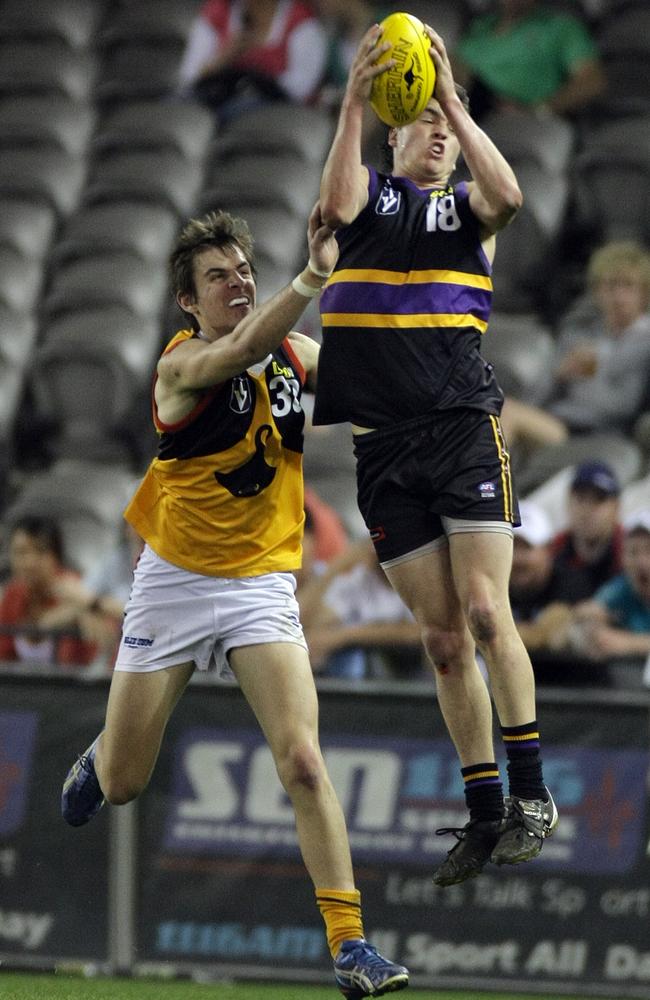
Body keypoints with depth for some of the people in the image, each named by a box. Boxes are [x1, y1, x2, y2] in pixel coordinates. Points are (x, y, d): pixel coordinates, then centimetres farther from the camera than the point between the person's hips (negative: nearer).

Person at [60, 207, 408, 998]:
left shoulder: (298, 355, 1)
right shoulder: (182, 364, -15)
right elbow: (245, 348, -38)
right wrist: (314, 276, -51)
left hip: (261, 584, 2)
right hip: (173, 579, -2)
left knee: (303, 764, -17)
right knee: (122, 783, 9)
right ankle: (96, 762, 48)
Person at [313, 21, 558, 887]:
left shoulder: (466, 209, 9)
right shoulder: (372, 197, 11)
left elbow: (507, 196, -15)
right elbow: (337, 206, -13)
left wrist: (452, 98, -18)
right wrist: (355, 101, -24)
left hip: (465, 428, -2)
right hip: (384, 446, 2)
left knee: (485, 612, -14)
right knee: (441, 636, 3)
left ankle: (531, 792, -8)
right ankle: (484, 814, 7)